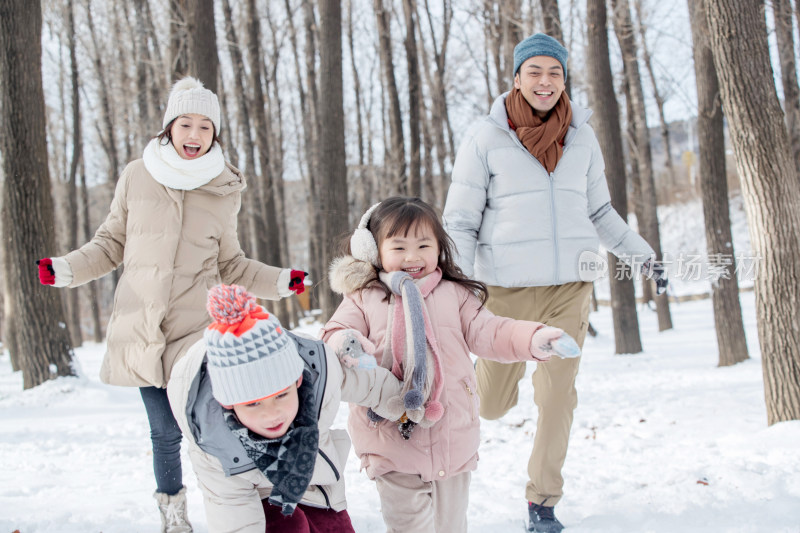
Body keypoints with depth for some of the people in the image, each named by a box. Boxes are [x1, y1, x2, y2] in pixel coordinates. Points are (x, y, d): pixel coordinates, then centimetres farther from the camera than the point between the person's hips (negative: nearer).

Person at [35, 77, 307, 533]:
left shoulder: (225, 190, 3)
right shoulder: (137, 177, 1)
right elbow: (111, 245, 11)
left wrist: (278, 281, 1)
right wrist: (66, 269, -3)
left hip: (200, 329, -1)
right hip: (141, 329, 1)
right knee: (165, 432, 7)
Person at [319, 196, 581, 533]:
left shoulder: (455, 294, 7)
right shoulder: (363, 298, 3)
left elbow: (486, 332, 3)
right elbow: (336, 332, -2)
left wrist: (533, 339, -13)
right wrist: (346, 343, -27)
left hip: (452, 439, 2)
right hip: (392, 436, -2)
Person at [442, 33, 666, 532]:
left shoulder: (582, 136, 7)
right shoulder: (486, 137, -4)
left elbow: (600, 211, 19)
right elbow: (459, 221, -3)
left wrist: (643, 254, 14)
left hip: (571, 286, 3)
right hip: (508, 287, -2)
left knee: (558, 397, 2)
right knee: (492, 405, 3)